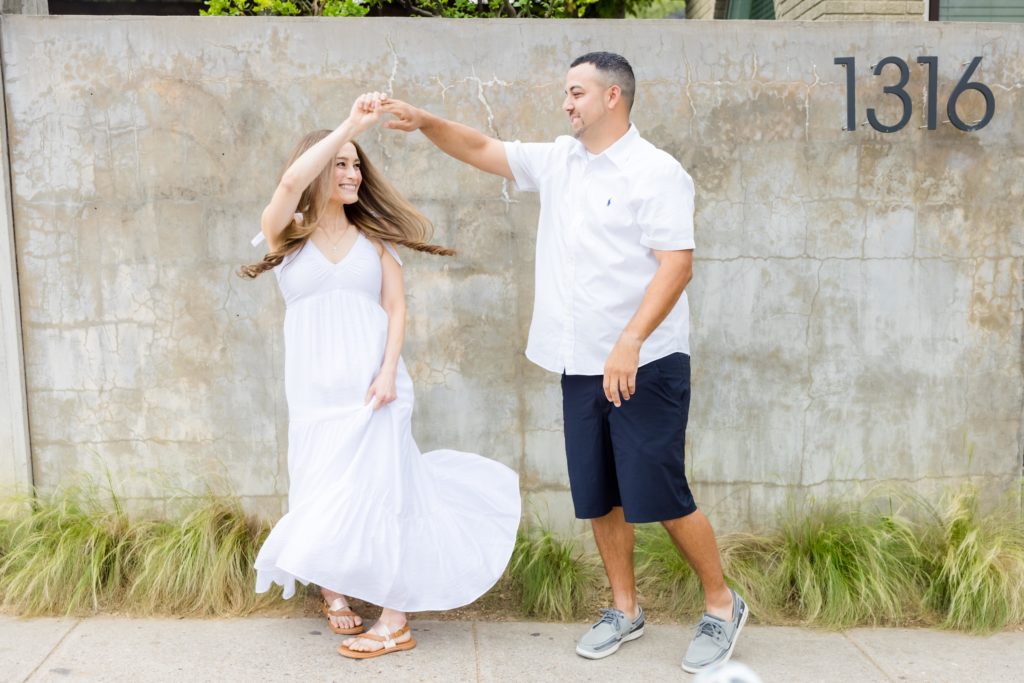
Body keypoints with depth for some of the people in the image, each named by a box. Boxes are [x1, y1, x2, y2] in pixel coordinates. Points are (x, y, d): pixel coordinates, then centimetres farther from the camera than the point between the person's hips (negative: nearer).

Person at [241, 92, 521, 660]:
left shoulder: (374, 237, 8)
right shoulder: (285, 234, 3)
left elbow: (396, 307, 4)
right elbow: (291, 182, -17)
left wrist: (388, 372, -10)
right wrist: (351, 124, -19)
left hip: (372, 383, 0)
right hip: (316, 389, 0)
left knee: (378, 493, -2)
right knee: (326, 495, 7)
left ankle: (395, 621, 5)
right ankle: (331, 584, 35)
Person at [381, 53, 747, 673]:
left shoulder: (655, 172, -10)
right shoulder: (556, 161, 11)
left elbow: (677, 265, -17)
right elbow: (481, 150, 18)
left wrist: (629, 344, -26)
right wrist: (425, 121, 4)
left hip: (644, 365, -7)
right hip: (581, 365, 7)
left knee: (660, 495, -3)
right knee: (598, 498, 12)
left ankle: (723, 605, 18)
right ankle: (625, 610, 29)